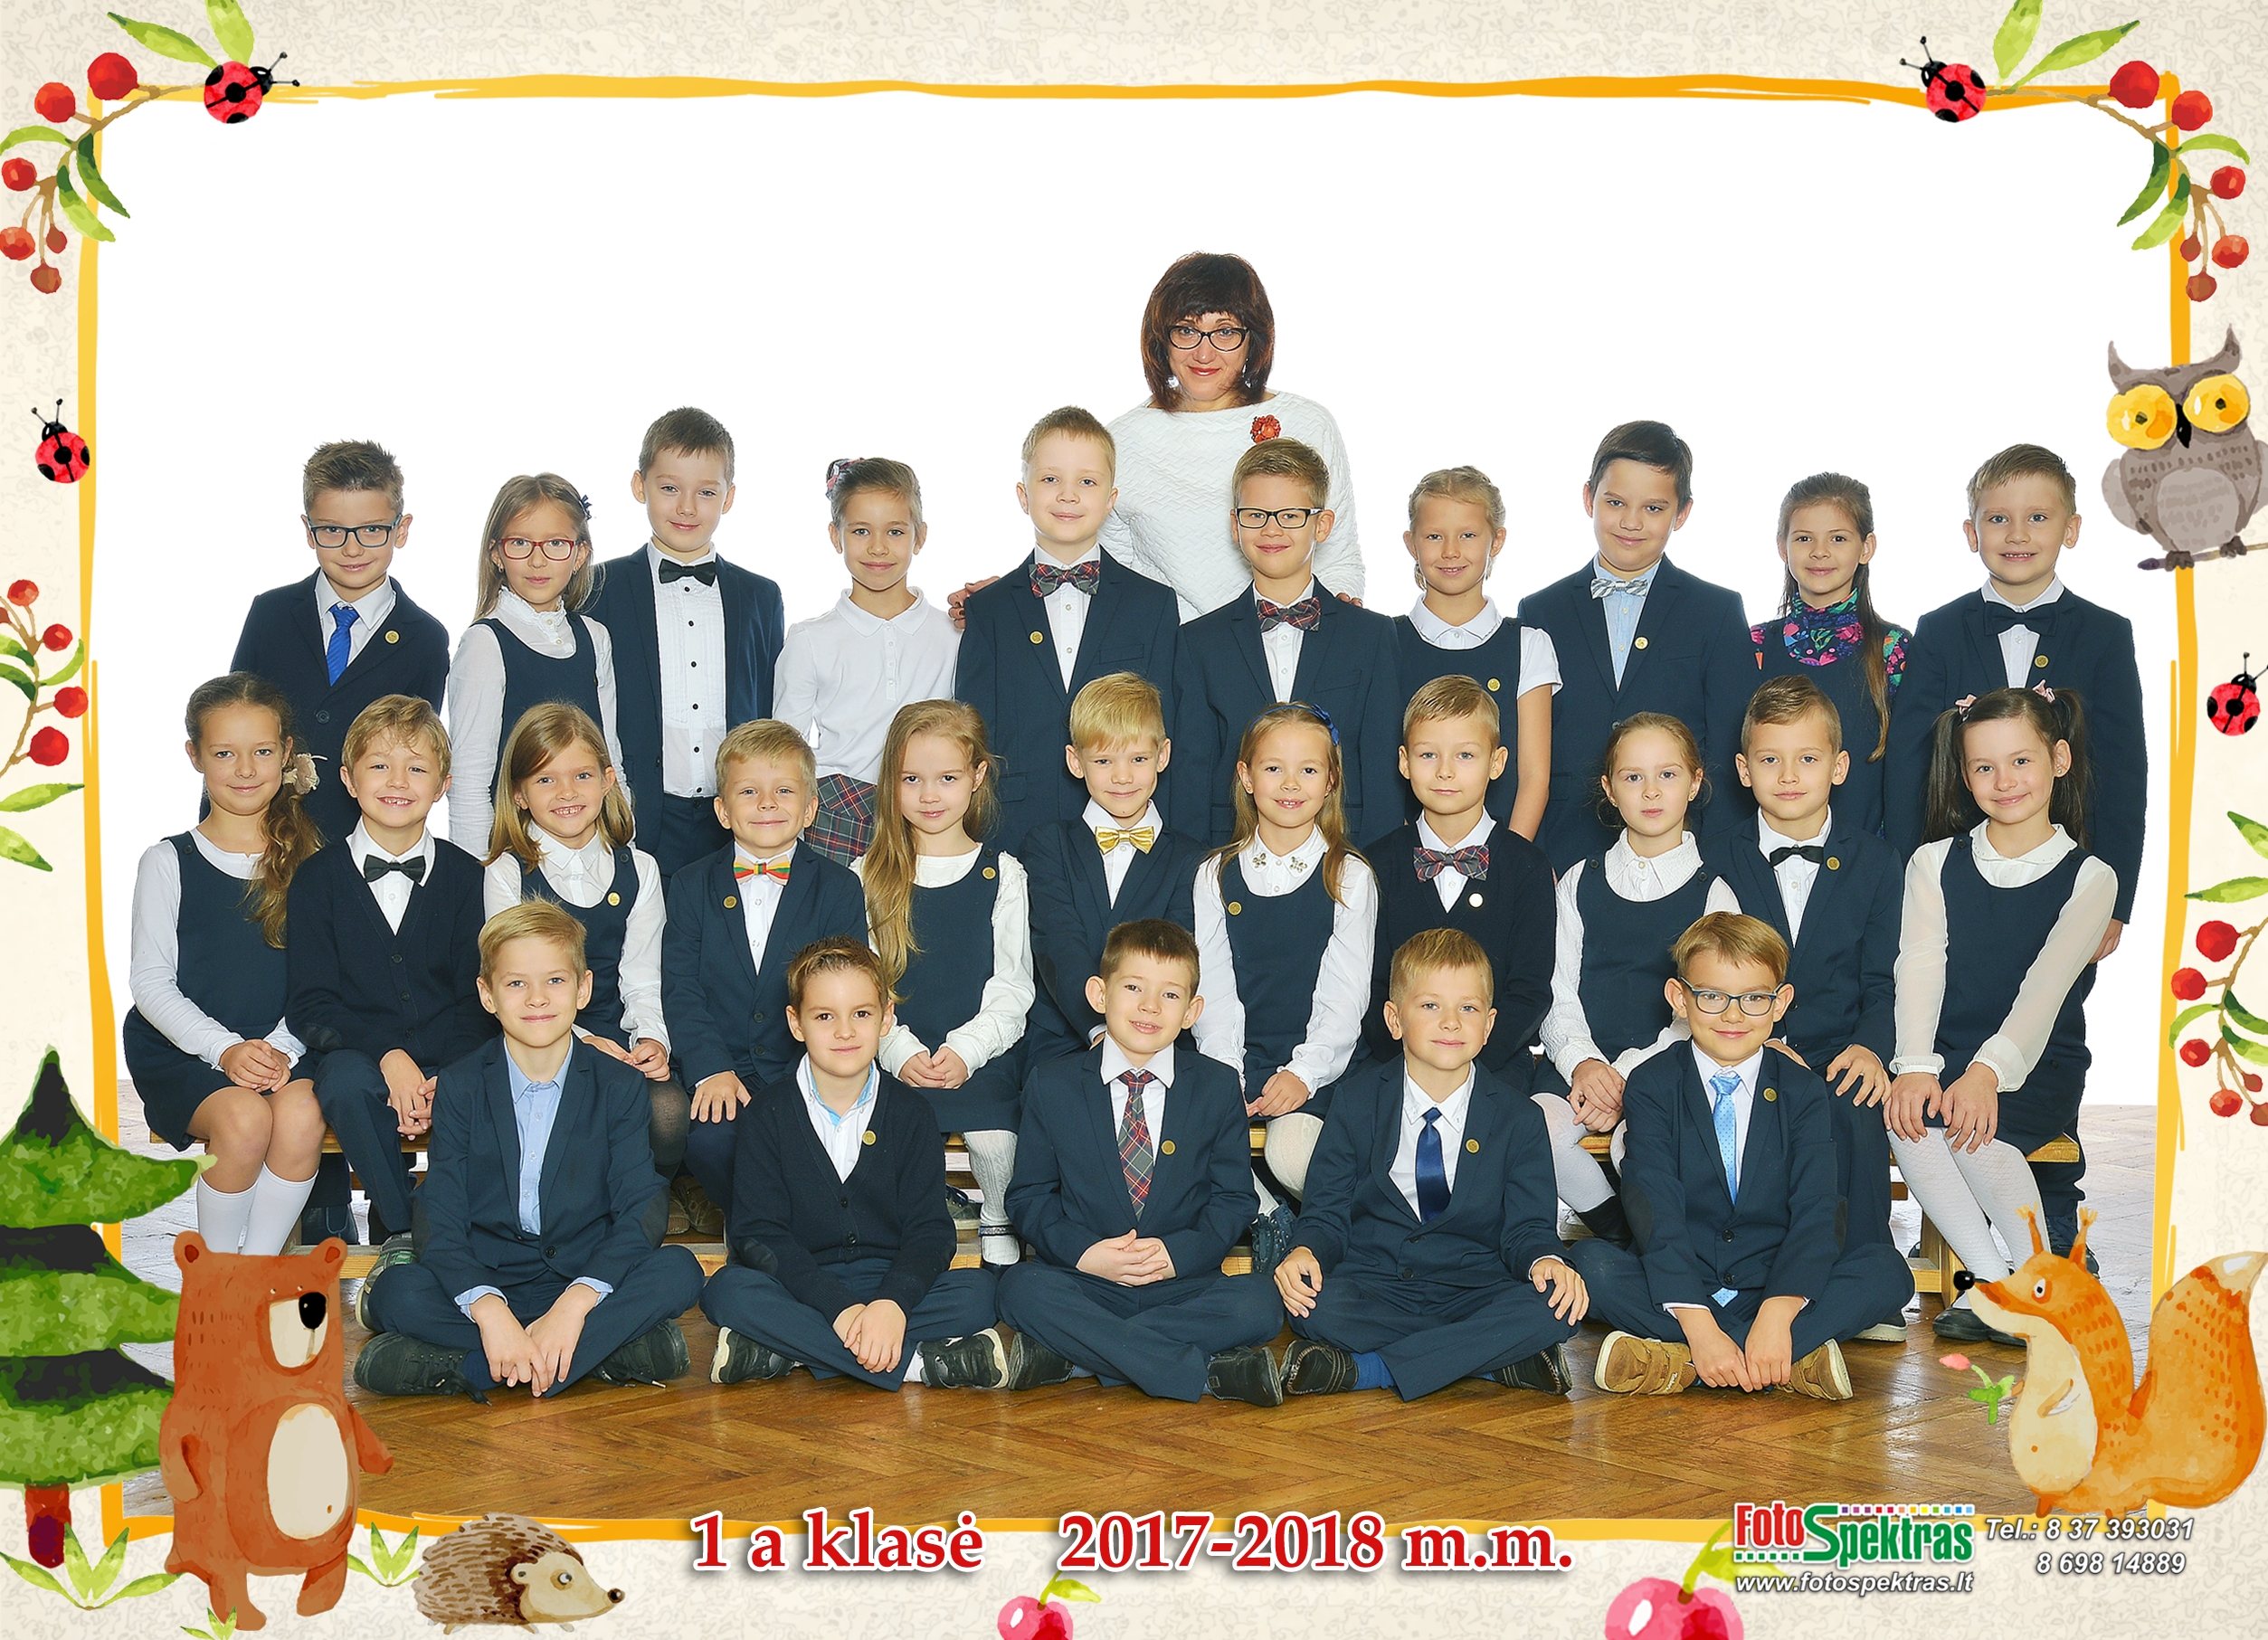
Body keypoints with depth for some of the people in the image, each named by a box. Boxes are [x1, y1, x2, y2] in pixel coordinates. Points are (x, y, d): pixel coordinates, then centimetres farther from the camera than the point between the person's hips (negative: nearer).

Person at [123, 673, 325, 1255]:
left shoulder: (307, 860, 7)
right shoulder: (168, 863, 4)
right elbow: (150, 981, -1)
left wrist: (282, 1049, -14)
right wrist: (225, 1049, -14)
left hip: (282, 1048, 1)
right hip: (182, 1053, -1)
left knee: (301, 1116, -30)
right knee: (244, 1118, -31)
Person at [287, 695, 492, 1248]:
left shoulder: (466, 876, 7)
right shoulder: (318, 879, 4)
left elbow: (477, 1000, 5)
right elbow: (310, 1006, -2)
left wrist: (449, 1079, -14)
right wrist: (387, 1056, -20)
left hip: (453, 1067, 1)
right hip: (360, 1057, -1)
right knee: (344, 1079, -35)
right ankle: (398, 1228, -15)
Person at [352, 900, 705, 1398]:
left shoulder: (620, 1086, 0)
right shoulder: (460, 1086, 0)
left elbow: (638, 1216, -9)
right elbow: (442, 1226, -9)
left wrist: (574, 1304, -26)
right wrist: (489, 1311, -28)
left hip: (585, 1278, 1)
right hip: (486, 1281, 0)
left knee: (679, 1272, -28)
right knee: (398, 1292, -28)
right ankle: (609, 1349, -30)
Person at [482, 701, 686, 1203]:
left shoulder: (639, 871, 11)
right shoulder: (507, 874, 3)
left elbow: (642, 981, 10)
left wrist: (651, 1039, -11)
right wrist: (578, 1041, -17)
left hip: (621, 1044, 3)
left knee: (669, 1112, -29)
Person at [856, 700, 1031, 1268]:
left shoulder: (1001, 874, 7)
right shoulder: (869, 877, 9)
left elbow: (1012, 987, 4)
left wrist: (965, 1050, -12)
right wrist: (901, 1053, -11)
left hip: (981, 1055, 0)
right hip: (896, 1056, 1)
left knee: (994, 1135, -27)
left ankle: (998, 1221, 4)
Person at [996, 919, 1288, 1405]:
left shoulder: (1217, 1088, 7)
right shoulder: (1051, 1086, 6)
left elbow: (1234, 1196, 7)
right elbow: (1029, 1195, 7)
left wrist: (1178, 1252, -12)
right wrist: (1083, 1252, -13)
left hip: (1183, 1283, 0)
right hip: (1084, 1283, 0)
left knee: (1259, 1303, -29)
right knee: (1022, 1288, -32)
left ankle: (1065, 1355, -26)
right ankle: (1210, 1372, -31)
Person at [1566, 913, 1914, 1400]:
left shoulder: (1803, 1091, 3)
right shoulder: (1652, 1085, -1)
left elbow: (1814, 1213, -10)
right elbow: (1656, 1211, -14)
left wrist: (1777, 1316, -28)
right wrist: (1698, 1324, -28)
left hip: (1773, 1283, 1)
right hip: (1677, 1283, -1)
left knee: (1887, 1270, -23)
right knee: (1590, 1263, -29)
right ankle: (1798, 1358, -32)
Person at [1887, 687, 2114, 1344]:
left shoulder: (2089, 877, 4)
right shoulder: (1934, 864, 12)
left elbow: (2047, 985, -11)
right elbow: (1919, 967, -2)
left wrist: (1987, 1072, -27)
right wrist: (1915, 1066, -20)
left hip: (2036, 1066, -2)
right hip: (1946, 1058, 2)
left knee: (1972, 1121, -34)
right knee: (1903, 1114, -32)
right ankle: (1994, 1280, -27)